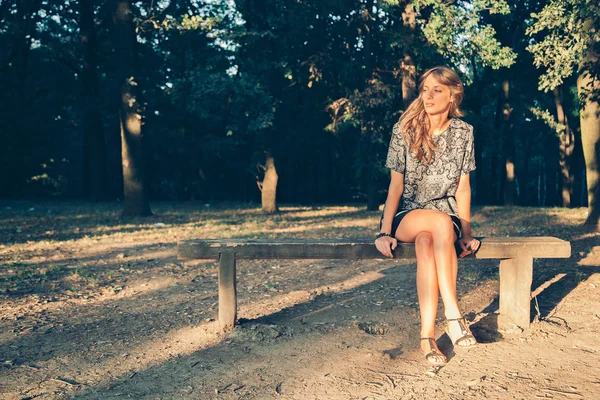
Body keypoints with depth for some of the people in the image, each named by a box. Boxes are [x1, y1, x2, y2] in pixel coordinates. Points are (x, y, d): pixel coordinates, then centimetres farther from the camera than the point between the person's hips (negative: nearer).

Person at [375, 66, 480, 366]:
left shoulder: (463, 132, 2)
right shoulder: (404, 130, -3)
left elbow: (463, 187, 4)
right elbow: (396, 185, -4)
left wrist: (466, 232, -3)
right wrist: (385, 232, -12)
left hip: (446, 215, 1)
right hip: (407, 215, -1)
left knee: (425, 242, -36)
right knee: (440, 222, -37)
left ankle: (427, 335, -36)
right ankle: (453, 313, -34)